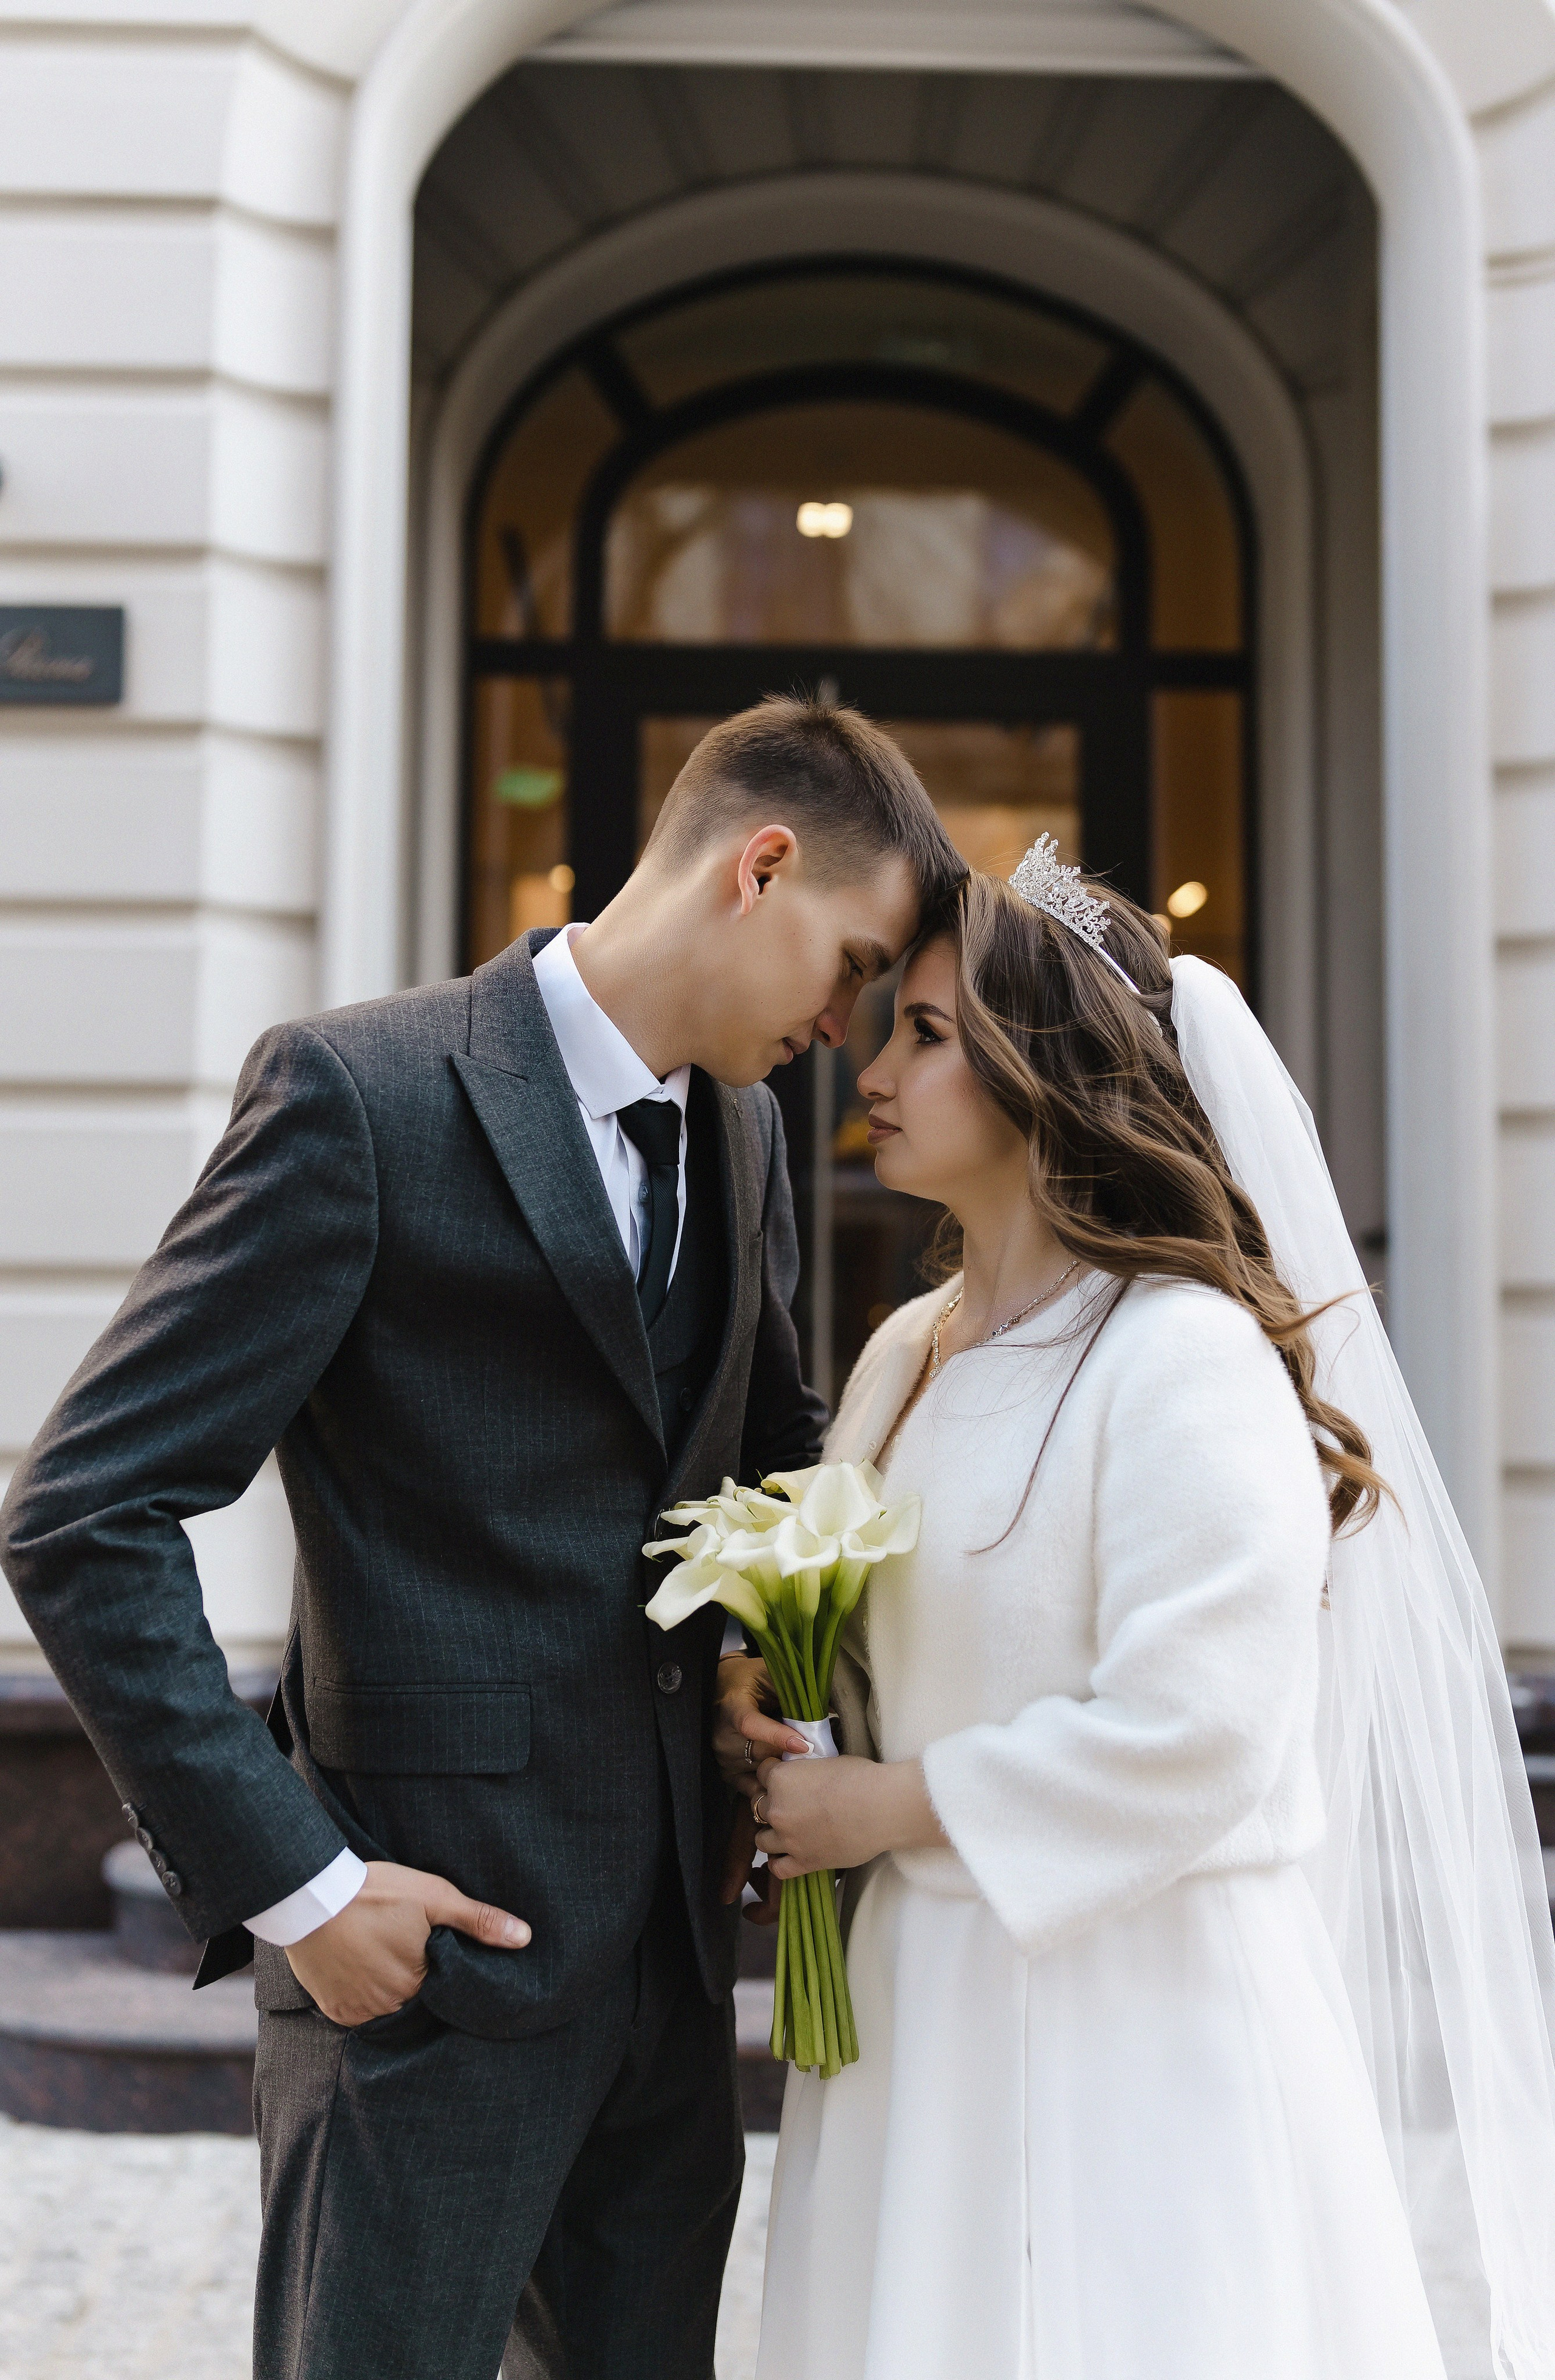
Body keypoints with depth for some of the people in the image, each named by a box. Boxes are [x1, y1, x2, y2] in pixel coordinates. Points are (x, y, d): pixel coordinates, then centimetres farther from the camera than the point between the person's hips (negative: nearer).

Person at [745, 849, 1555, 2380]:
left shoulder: (1186, 1359, -16)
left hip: (1128, 2017, -7)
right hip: (921, 2011, 7)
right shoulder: (904, 1354, 9)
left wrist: (881, 1809, -14)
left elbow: (1194, 1735, -22)